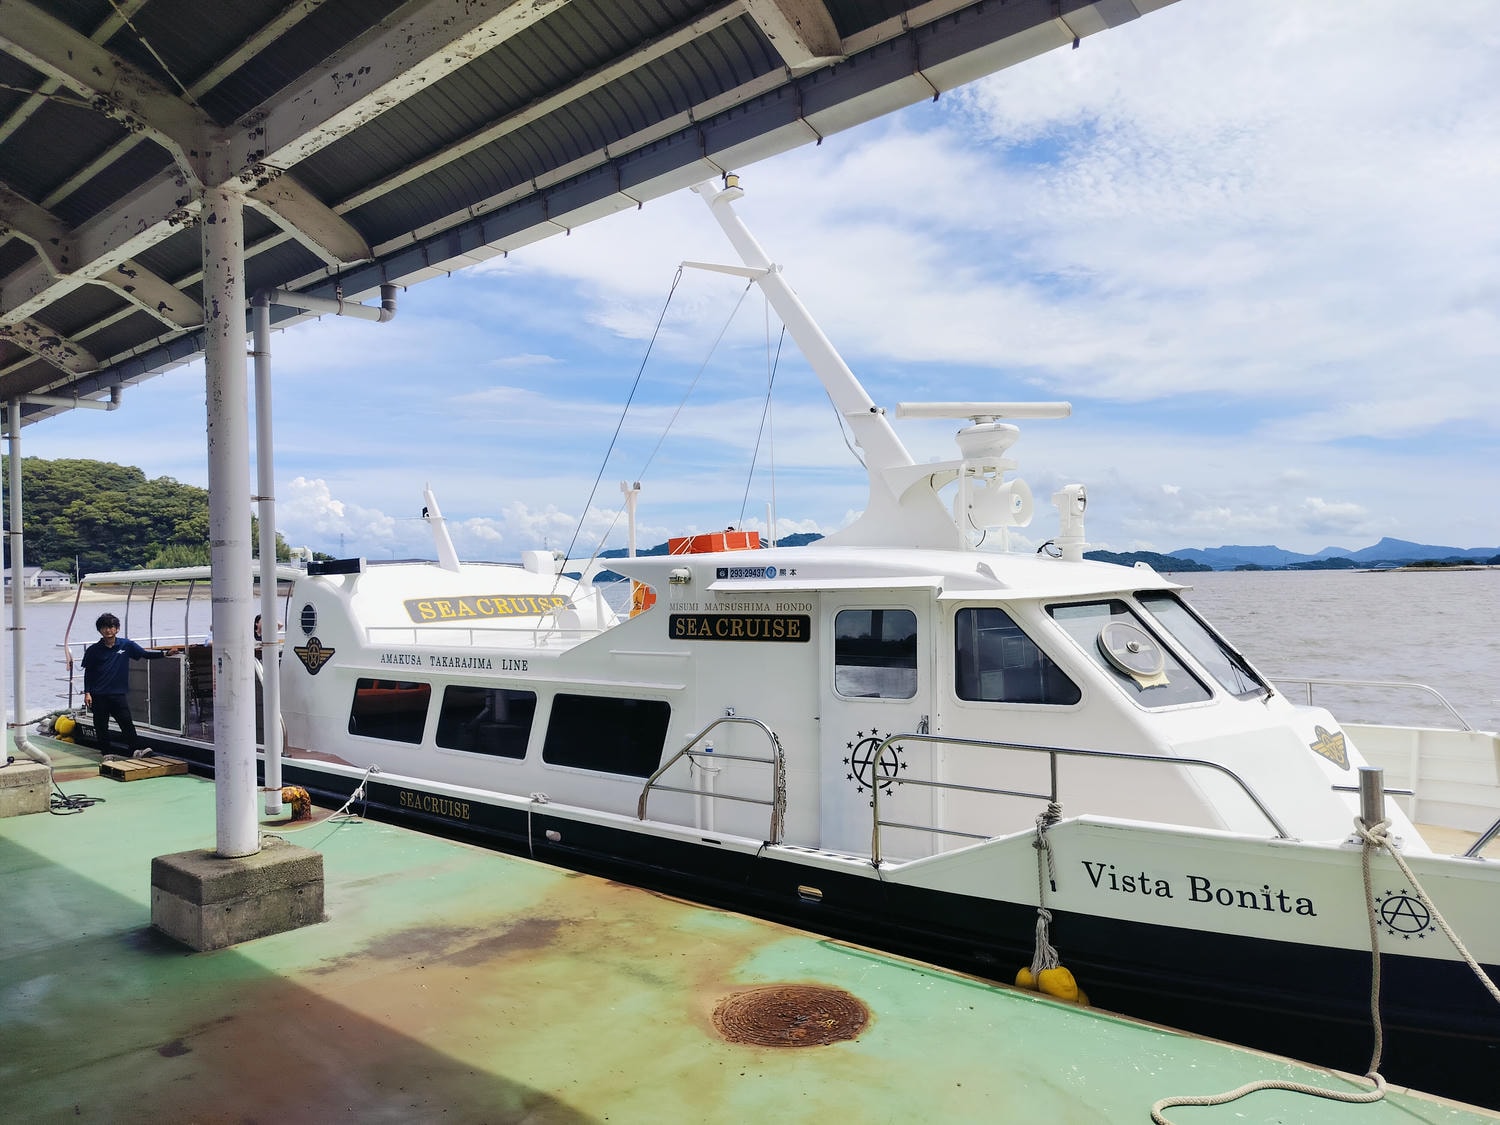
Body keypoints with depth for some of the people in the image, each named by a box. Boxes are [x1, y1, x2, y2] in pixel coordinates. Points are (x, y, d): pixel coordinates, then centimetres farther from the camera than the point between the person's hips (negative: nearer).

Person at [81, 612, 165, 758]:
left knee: (126, 722, -7)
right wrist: (87, 693, 0)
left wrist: (165, 654, -12)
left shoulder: (126, 645, 1)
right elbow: (88, 673, 5)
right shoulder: (93, 650, 0)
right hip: (98, 695, 0)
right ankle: (106, 754, 16)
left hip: (118, 693, 0)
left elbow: (146, 654, 1)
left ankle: (136, 749, -11)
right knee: (101, 726, 6)